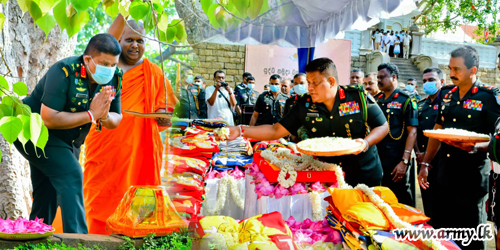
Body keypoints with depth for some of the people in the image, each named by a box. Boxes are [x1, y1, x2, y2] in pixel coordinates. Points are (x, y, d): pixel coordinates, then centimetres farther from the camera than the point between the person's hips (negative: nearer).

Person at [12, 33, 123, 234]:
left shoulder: (114, 78, -9)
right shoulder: (64, 72, -28)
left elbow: (115, 121, -2)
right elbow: (48, 119, -32)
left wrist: (105, 116, -26)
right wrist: (91, 115, -30)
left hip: (68, 141, 7)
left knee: (47, 198, 11)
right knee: (70, 174, -23)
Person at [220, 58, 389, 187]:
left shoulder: (358, 97, -11)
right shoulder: (305, 105, -4)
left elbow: (383, 126, -3)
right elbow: (276, 131, -4)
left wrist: (366, 143, -23)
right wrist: (240, 131, -14)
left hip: (365, 177, -1)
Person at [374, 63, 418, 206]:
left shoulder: (405, 100, -5)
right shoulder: (376, 100, 11)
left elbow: (412, 132, -10)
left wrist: (404, 161, -17)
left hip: (396, 163, -5)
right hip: (376, 161, 5)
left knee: (400, 201, 4)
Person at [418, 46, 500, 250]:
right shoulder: (445, 94, 8)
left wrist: (476, 148, -30)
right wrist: (425, 164, 13)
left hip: (472, 175, -5)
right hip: (444, 171, 6)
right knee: (441, 227, 14)